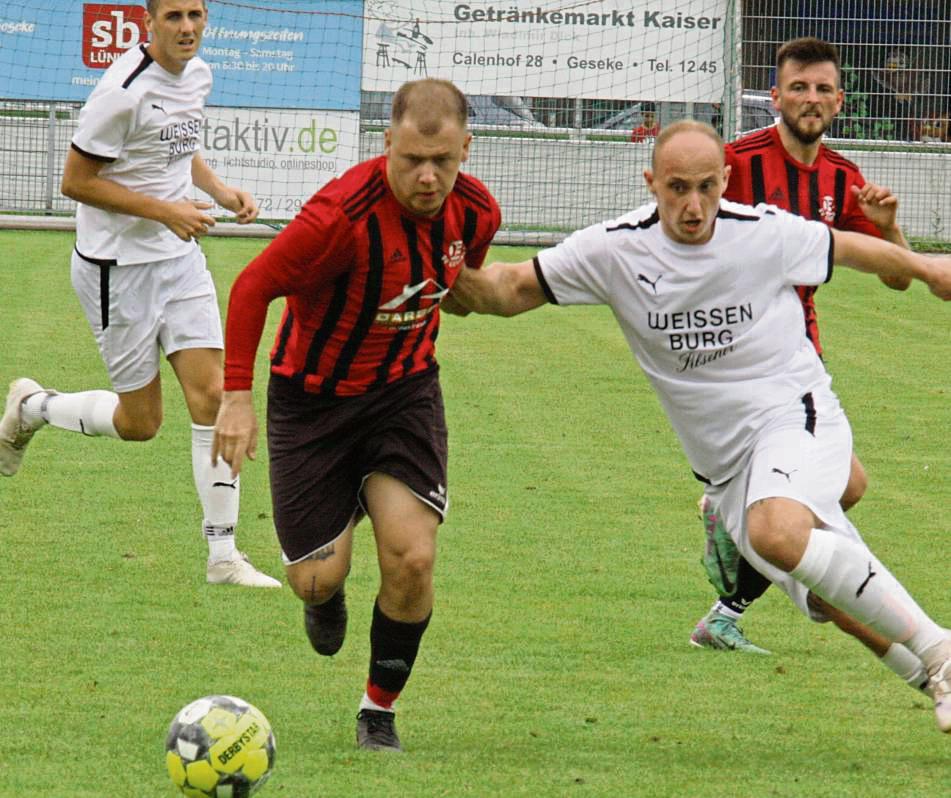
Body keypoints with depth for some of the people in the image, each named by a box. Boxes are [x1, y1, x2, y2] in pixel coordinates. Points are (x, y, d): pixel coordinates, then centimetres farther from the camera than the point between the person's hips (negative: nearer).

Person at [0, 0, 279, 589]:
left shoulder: (198, 75, 5)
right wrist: (165, 211, -20)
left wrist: (221, 191, 5)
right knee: (140, 422, 2)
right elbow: (76, 181, -16)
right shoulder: (125, 91, -21)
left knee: (213, 396, -5)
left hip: (181, 258, 7)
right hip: (117, 267, -7)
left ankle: (223, 556, -1)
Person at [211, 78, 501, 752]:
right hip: (313, 397, -3)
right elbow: (253, 287, -18)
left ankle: (381, 711, 9)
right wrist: (238, 396, -20)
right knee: (316, 579, -1)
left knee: (412, 557, -13)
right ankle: (329, 598, 40)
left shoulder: (475, 212, -12)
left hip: (405, 391, 3)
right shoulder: (343, 215, -29)